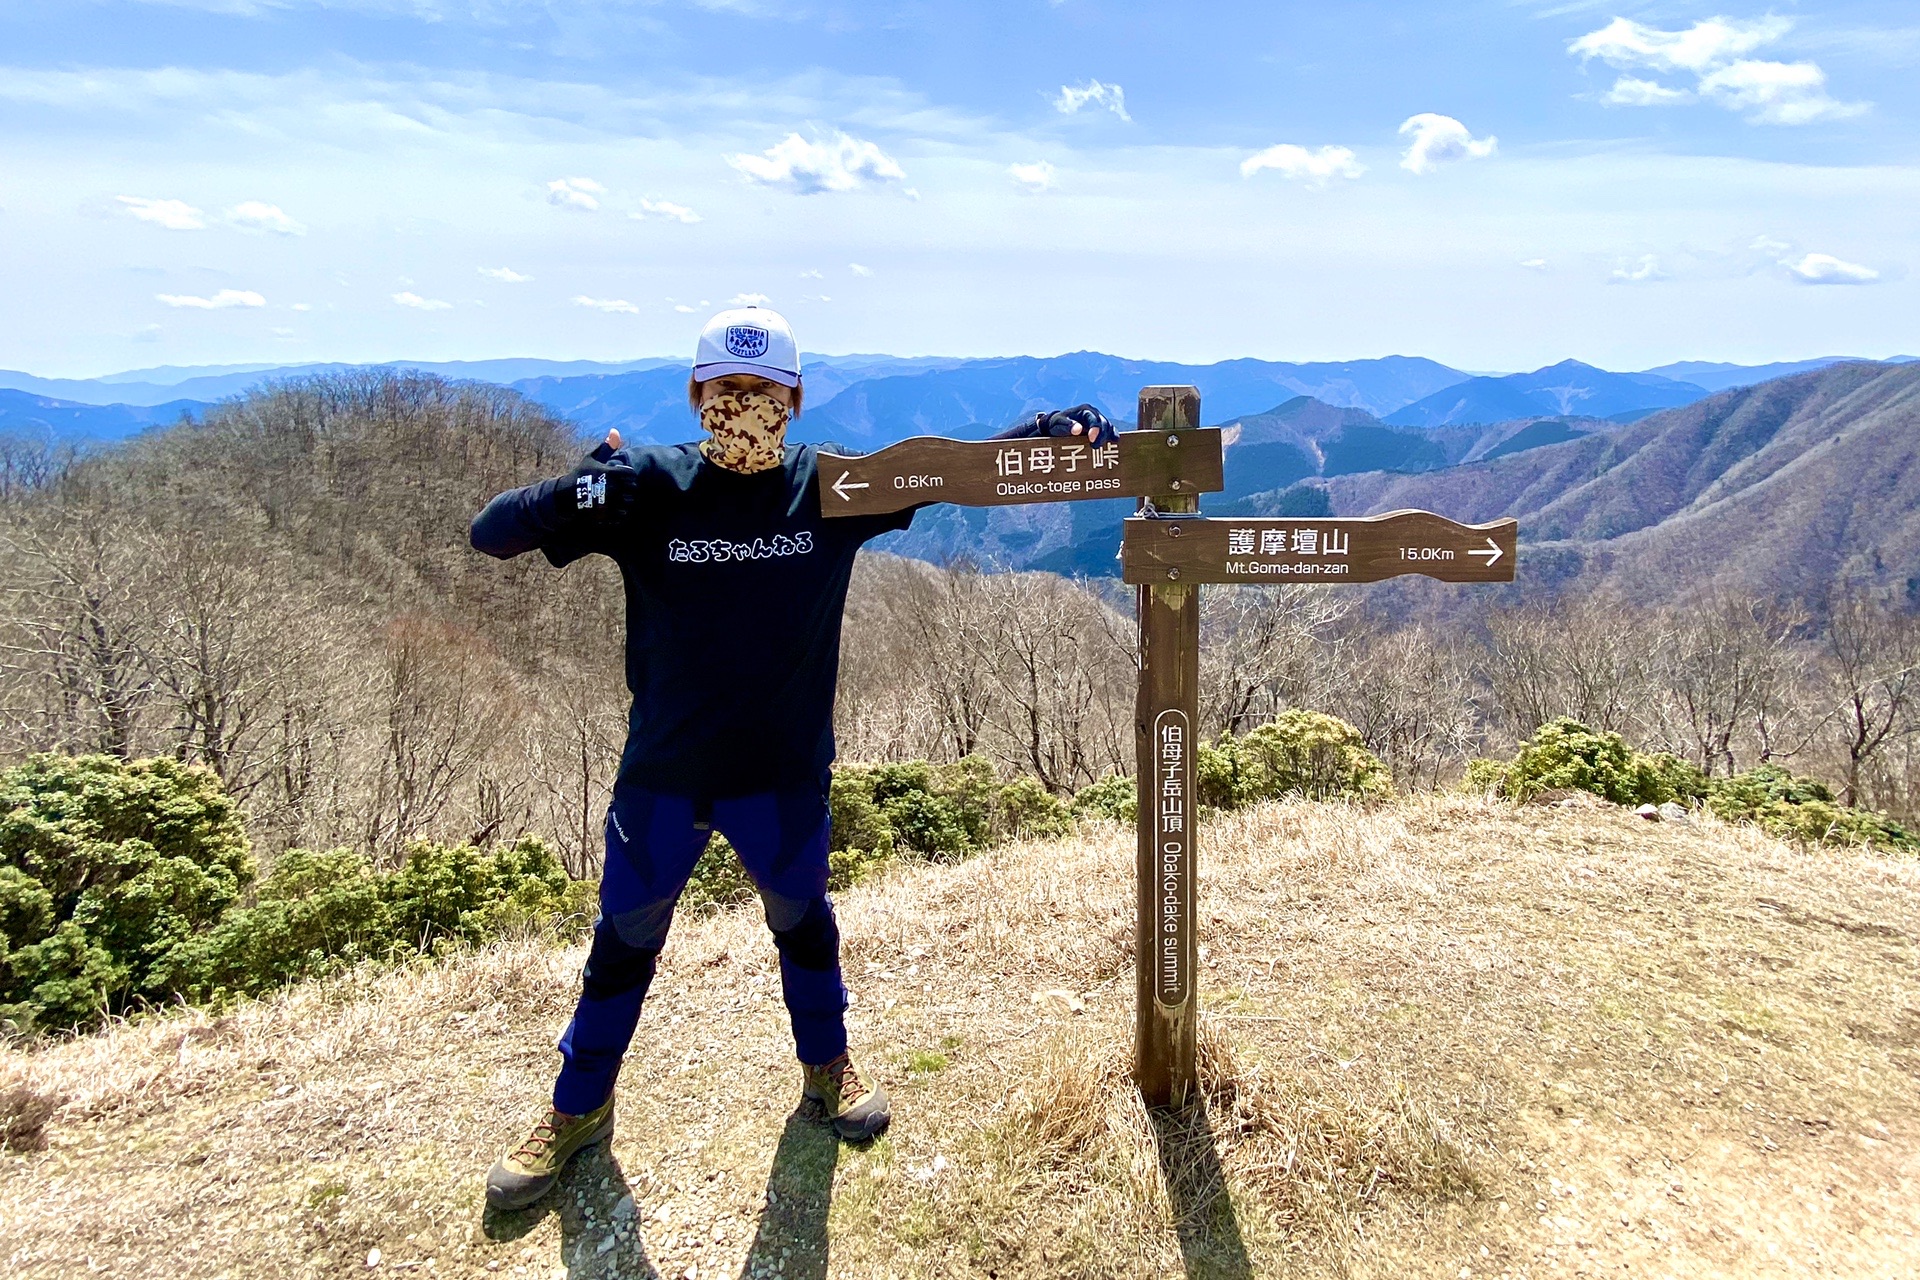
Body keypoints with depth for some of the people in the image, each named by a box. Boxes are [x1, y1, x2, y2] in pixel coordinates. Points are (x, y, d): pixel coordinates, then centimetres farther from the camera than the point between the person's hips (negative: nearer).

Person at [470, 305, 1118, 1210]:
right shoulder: (648, 486, -11)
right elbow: (491, 535, -13)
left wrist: (1048, 431, -18)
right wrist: (574, 495, -34)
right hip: (662, 773, 0)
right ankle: (577, 1112, 38)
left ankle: (827, 1070, 47)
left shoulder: (831, 487, -6)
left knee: (802, 921, 21)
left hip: (783, 774, 1)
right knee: (625, 940, 15)